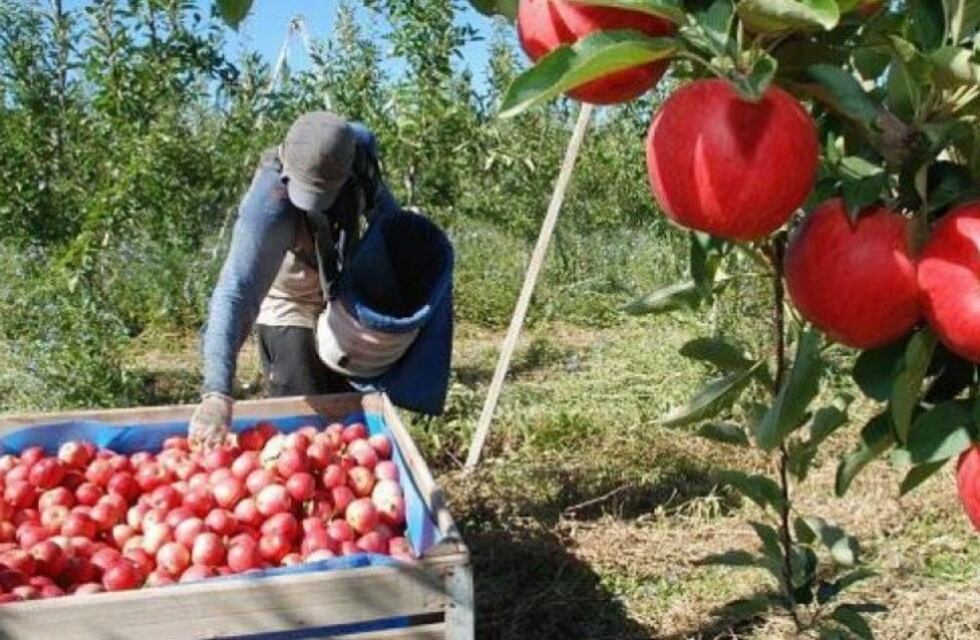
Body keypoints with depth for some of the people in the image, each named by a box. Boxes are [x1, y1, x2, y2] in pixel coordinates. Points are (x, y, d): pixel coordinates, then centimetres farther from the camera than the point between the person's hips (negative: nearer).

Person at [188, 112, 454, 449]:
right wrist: (217, 392, -57)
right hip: (289, 304, -5)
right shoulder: (269, 203, -40)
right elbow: (237, 291, -48)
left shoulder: (360, 147, -24)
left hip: (347, 295, 5)